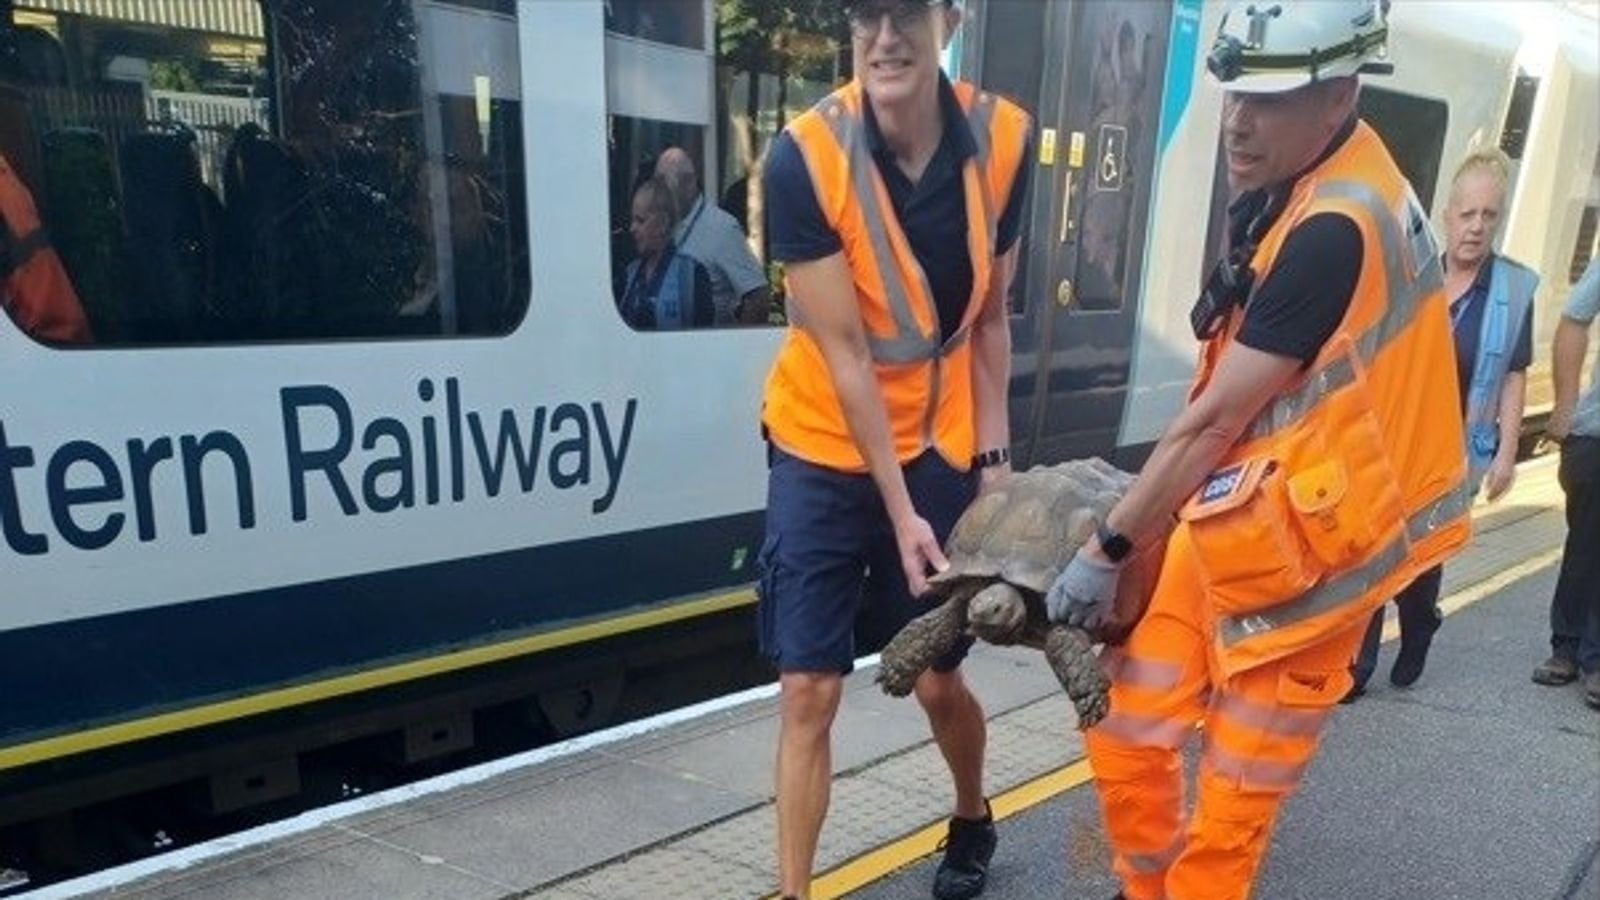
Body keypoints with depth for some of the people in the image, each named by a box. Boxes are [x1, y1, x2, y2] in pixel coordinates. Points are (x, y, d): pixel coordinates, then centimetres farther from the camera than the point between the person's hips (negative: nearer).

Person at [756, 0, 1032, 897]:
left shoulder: (1002, 140, -9)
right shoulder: (804, 157, -20)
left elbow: (988, 318, 0)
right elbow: (844, 356, -20)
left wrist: (993, 456, -3)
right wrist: (900, 513, -19)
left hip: (937, 450, 2)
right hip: (824, 452, -2)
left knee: (939, 680, 13)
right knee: (810, 691, -1)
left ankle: (974, 818, 45)